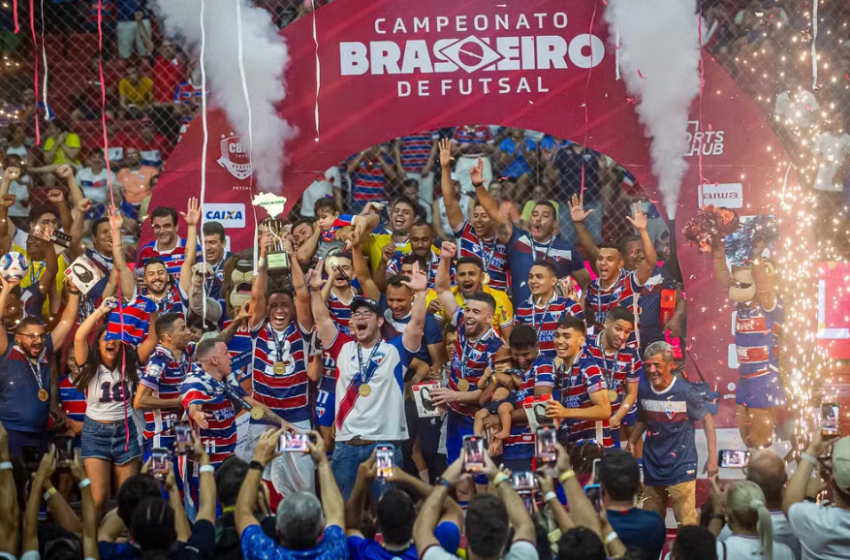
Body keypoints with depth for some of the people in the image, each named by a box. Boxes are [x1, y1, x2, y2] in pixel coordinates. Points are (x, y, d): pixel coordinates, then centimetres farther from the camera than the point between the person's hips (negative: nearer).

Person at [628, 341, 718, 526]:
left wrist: (712, 457, -8)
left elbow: (706, 419, -5)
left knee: (687, 523, -8)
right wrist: (631, 442, 4)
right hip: (652, 467, 5)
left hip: (681, 467, -5)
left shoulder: (685, 391, -15)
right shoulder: (643, 390, 0)